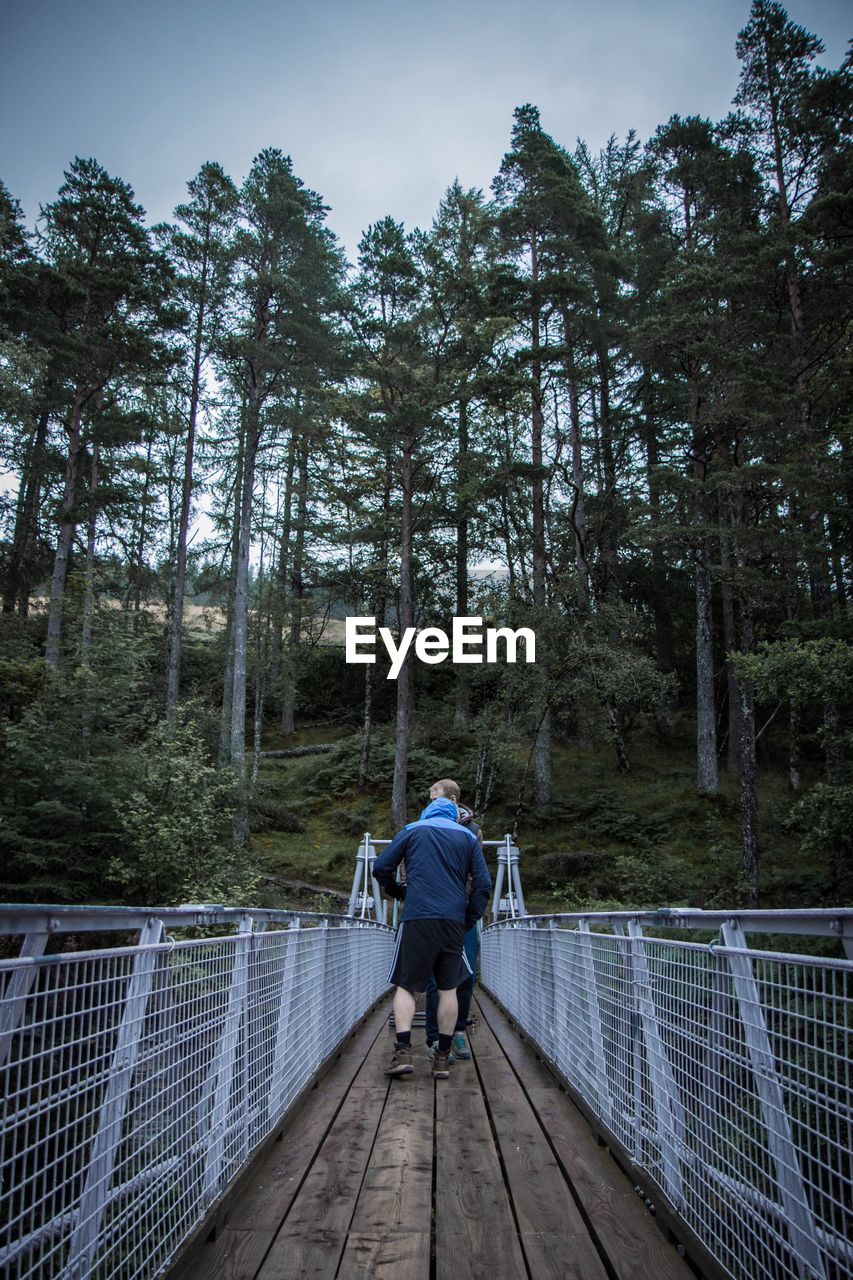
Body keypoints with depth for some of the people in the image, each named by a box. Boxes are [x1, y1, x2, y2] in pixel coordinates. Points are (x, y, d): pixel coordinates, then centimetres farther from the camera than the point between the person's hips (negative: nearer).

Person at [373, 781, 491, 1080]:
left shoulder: (413, 830, 6)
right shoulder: (468, 836, 11)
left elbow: (381, 867, 5)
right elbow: (483, 883, 7)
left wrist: (399, 893, 21)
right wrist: (470, 919, 14)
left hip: (417, 919, -2)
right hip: (454, 921, 2)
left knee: (406, 985, 4)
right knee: (448, 989, 9)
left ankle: (403, 1052, -8)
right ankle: (443, 1058, 11)